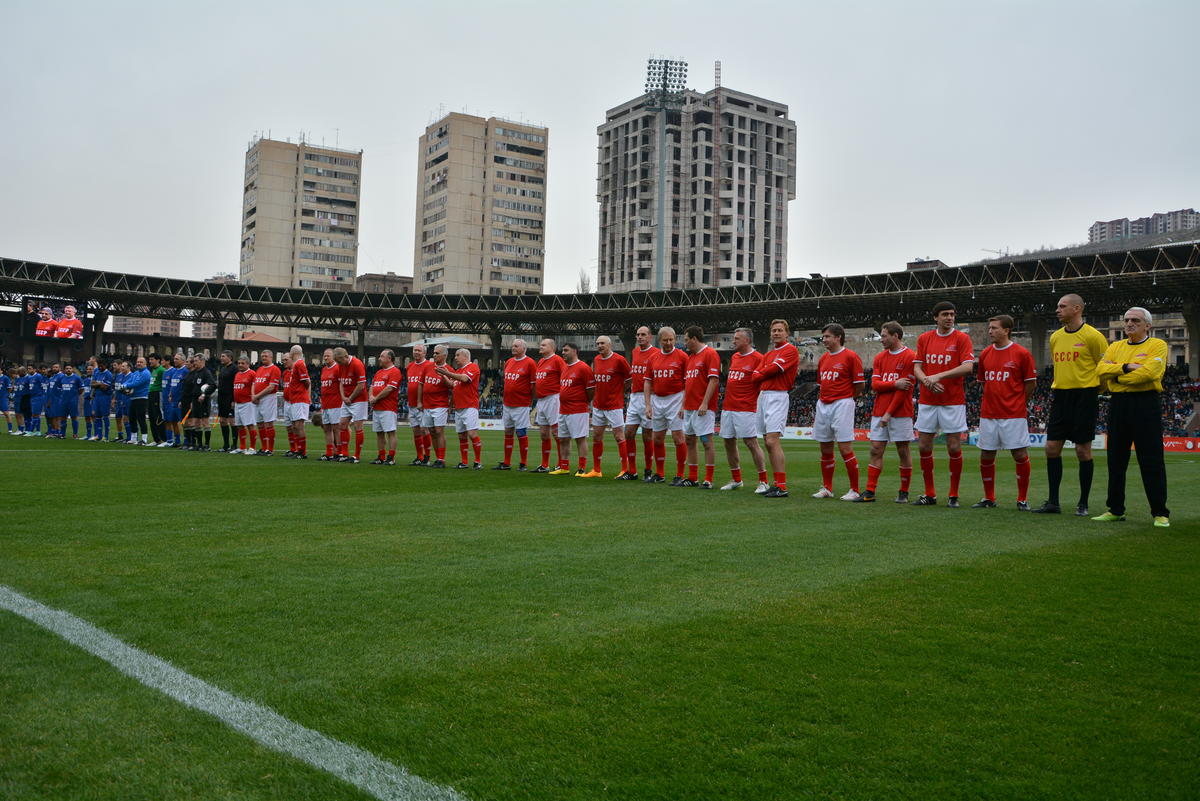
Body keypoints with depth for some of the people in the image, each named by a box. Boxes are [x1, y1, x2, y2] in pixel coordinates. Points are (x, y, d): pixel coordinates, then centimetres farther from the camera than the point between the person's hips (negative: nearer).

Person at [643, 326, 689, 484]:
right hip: (657, 401, 5)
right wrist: (648, 405, 3)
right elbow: (647, 382, 11)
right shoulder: (653, 358, 9)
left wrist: (684, 405, -13)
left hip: (675, 400, -5)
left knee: (678, 438, -6)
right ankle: (659, 474, 22)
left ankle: (680, 475, 2)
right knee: (658, 439, 10)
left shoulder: (681, 356, -5)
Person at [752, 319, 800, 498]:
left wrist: (761, 373, 4)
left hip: (777, 397, -9)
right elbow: (755, 376, 10)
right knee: (768, 443, 8)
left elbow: (774, 368, -14)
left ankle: (782, 487, -16)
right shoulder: (767, 354, 20)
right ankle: (776, 483, 13)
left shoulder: (791, 350, -4)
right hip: (763, 395, 9)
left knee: (773, 441, -17)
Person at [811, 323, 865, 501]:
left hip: (842, 405, -7)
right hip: (822, 406, 7)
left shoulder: (851, 356, -7)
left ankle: (854, 490, -2)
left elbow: (860, 385, -6)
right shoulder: (823, 358, 15)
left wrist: (845, 400, 5)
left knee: (845, 448, -9)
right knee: (825, 450, 10)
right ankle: (826, 488, 18)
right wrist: (818, 408, 14)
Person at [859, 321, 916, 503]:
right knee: (876, 450, 2)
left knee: (903, 451, 2)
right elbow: (875, 385, 3)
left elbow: (905, 389, -11)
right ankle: (870, 492, 3)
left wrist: (889, 413, -13)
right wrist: (895, 384, -15)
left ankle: (904, 493, 12)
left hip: (900, 413, -5)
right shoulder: (879, 357, 12)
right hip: (878, 412, 5)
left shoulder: (910, 356, -7)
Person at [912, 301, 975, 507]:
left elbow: (968, 367, -13)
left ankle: (953, 496, 10)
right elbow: (917, 368, 7)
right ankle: (930, 494, 15)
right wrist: (927, 381, -14)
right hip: (927, 401, 4)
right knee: (924, 446, 3)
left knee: (954, 448, -2)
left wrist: (939, 376, -19)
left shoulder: (962, 338, -2)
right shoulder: (924, 338, 9)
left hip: (953, 402, -4)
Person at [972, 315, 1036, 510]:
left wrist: (1018, 404, 6)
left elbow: (1031, 383, 1)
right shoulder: (985, 354, 9)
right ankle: (989, 498, 18)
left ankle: (1023, 499, 8)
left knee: (1020, 455, -3)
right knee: (986, 455, 6)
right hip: (988, 413, 5)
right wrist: (994, 400, 13)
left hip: (1014, 414, -5)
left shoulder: (1022, 353, -5)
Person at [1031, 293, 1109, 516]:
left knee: (1083, 450, -1)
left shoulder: (1092, 336, -7)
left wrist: (1091, 390, -2)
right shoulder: (1055, 337, 11)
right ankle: (1053, 502, 9)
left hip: (1084, 397, -6)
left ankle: (1083, 504, 9)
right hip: (1060, 397, 6)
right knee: (1052, 447, 2)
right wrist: (1057, 388, 12)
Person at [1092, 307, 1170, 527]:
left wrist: (1117, 376, -6)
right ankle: (1115, 510, 16)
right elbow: (1101, 369, 0)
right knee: (1116, 460, 8)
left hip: (1146, 405, -5)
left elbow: (1149, 372, -16)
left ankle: (1160, 513, 3)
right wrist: (1126, 367, -14)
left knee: (1152, 462, -4)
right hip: (1118, 404, 5)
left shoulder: (1157, 345, 1)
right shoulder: (1116, 347, 16)